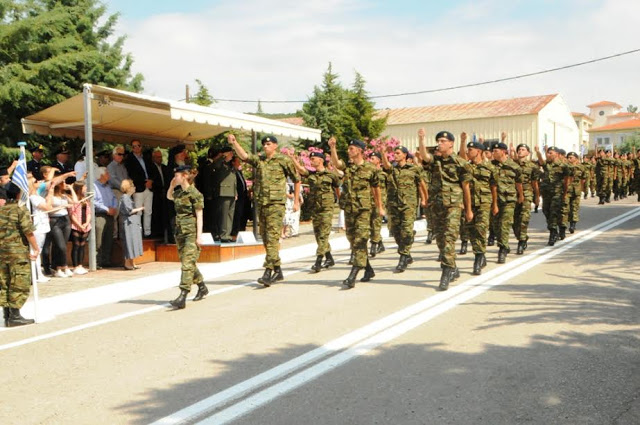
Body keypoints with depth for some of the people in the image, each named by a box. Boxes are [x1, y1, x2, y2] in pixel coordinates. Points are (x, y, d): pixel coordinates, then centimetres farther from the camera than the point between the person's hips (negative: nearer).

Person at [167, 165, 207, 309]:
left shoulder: (194, 193, -10)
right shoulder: (179, 193, 12)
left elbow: (199, 216, -12)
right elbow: (169, 196, 36)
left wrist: (199, 235, -16)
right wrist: (172, 185, 17)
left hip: (191, 233, -8)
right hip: (180, 232, 8)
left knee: (187, 264, -13)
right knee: (187, 263, 14)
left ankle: (182, 297, -18)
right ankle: (202, 288, 31)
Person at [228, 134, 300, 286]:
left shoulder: (284, 160, 0)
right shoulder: (258, 159, 13)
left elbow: (296, 180, 6)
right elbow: (243, 156, -3)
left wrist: (296, 201, 5)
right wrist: (234, 143, -18)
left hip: (276, 203, -6)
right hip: (261, 203, 6)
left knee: (272, 237, -14)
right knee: (265, 238, 10)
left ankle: (268, 272, -18)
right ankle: (278, 271, 20)